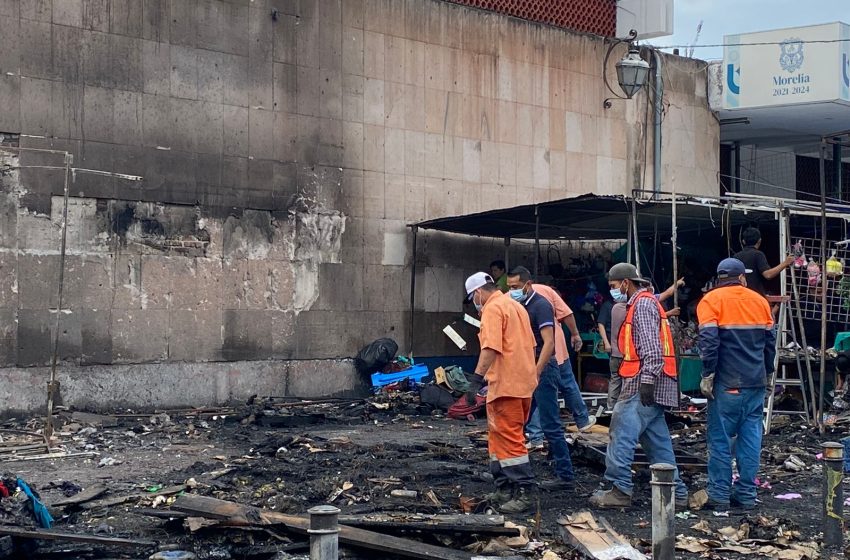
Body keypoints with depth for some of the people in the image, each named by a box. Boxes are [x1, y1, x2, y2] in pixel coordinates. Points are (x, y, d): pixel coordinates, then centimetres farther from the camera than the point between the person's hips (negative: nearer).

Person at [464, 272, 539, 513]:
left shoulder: (493, 308, -10)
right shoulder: (516, 305, 19)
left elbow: (491, 348, -22)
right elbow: (530, 344, 23)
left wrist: (476, 379, -23)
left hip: (505, 384, -10)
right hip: (524, 382, 10)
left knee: (508, 439, -7)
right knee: (500, 437, 14)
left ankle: (524, 491, -7)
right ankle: (505, 488, 16)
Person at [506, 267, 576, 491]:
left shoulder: (540, 305, -12)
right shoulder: (521, 306, 15)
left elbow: (548, 343, -21)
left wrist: (536, 373, -27)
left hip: (542, 370, -9)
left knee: (551, 426, -7)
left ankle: (565, 476, -2)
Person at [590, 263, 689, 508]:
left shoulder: (643, 303, -9)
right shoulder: (639, 303, 24)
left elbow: (651, 347, -19)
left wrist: (647, 380, -25)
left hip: (643, 384, -11)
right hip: (648, 386, 11)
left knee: (622, 434, -12)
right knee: (657, 440, 11)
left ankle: (620, 490, -12)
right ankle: (676, 492, 14)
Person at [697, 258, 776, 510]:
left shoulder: (712, 300, -4)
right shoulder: (760, 301, 10)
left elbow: (709, 341, -15)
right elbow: (770, 343, 13)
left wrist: (708, 375, -11)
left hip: (727, 384, -4)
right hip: (756, 383, 4)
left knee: (720, 438, 1)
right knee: (751, 437, 8)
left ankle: (719, 495, 2)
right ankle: (746, 494, 11)